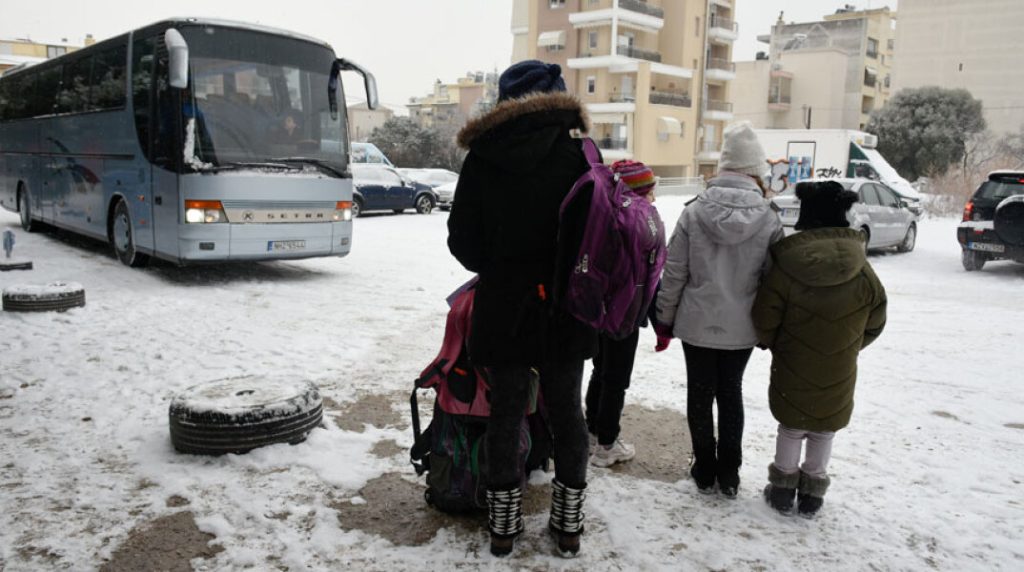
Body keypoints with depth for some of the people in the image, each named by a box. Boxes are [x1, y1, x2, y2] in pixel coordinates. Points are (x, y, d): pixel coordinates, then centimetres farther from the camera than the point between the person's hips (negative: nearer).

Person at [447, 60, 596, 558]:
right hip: (565, 311, 0)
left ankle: (503, 525, 23)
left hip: (503, 310, 0)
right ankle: (568, 523, 25)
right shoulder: (579, 155, -6)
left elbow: (462, 240, -2)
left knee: (505, 412, 12)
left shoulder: (482, 157, -5)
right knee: (566, 410, 14)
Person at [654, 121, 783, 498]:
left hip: (697, 323, -1)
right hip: (741, 327, 1)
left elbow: (674, 272, -6)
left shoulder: (694, 213, -10)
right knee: (731, 393, 17)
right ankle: (728, 473, 25)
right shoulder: (769, 221, -10)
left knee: (700, 394, 14)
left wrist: (665, 318, 6)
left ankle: (705, 470, 24)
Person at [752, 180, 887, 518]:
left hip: (793, 370, -1)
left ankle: (783, 489, 25)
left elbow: (765, 320, -12)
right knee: (823, 431, 17)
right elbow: (874, 323, 2)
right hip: (838, 375, 2)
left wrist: (775, 346, 8)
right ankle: (813, 493, 26)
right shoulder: (862, 271, -9)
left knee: (791, 428, 16)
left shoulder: (787, 266, -18)